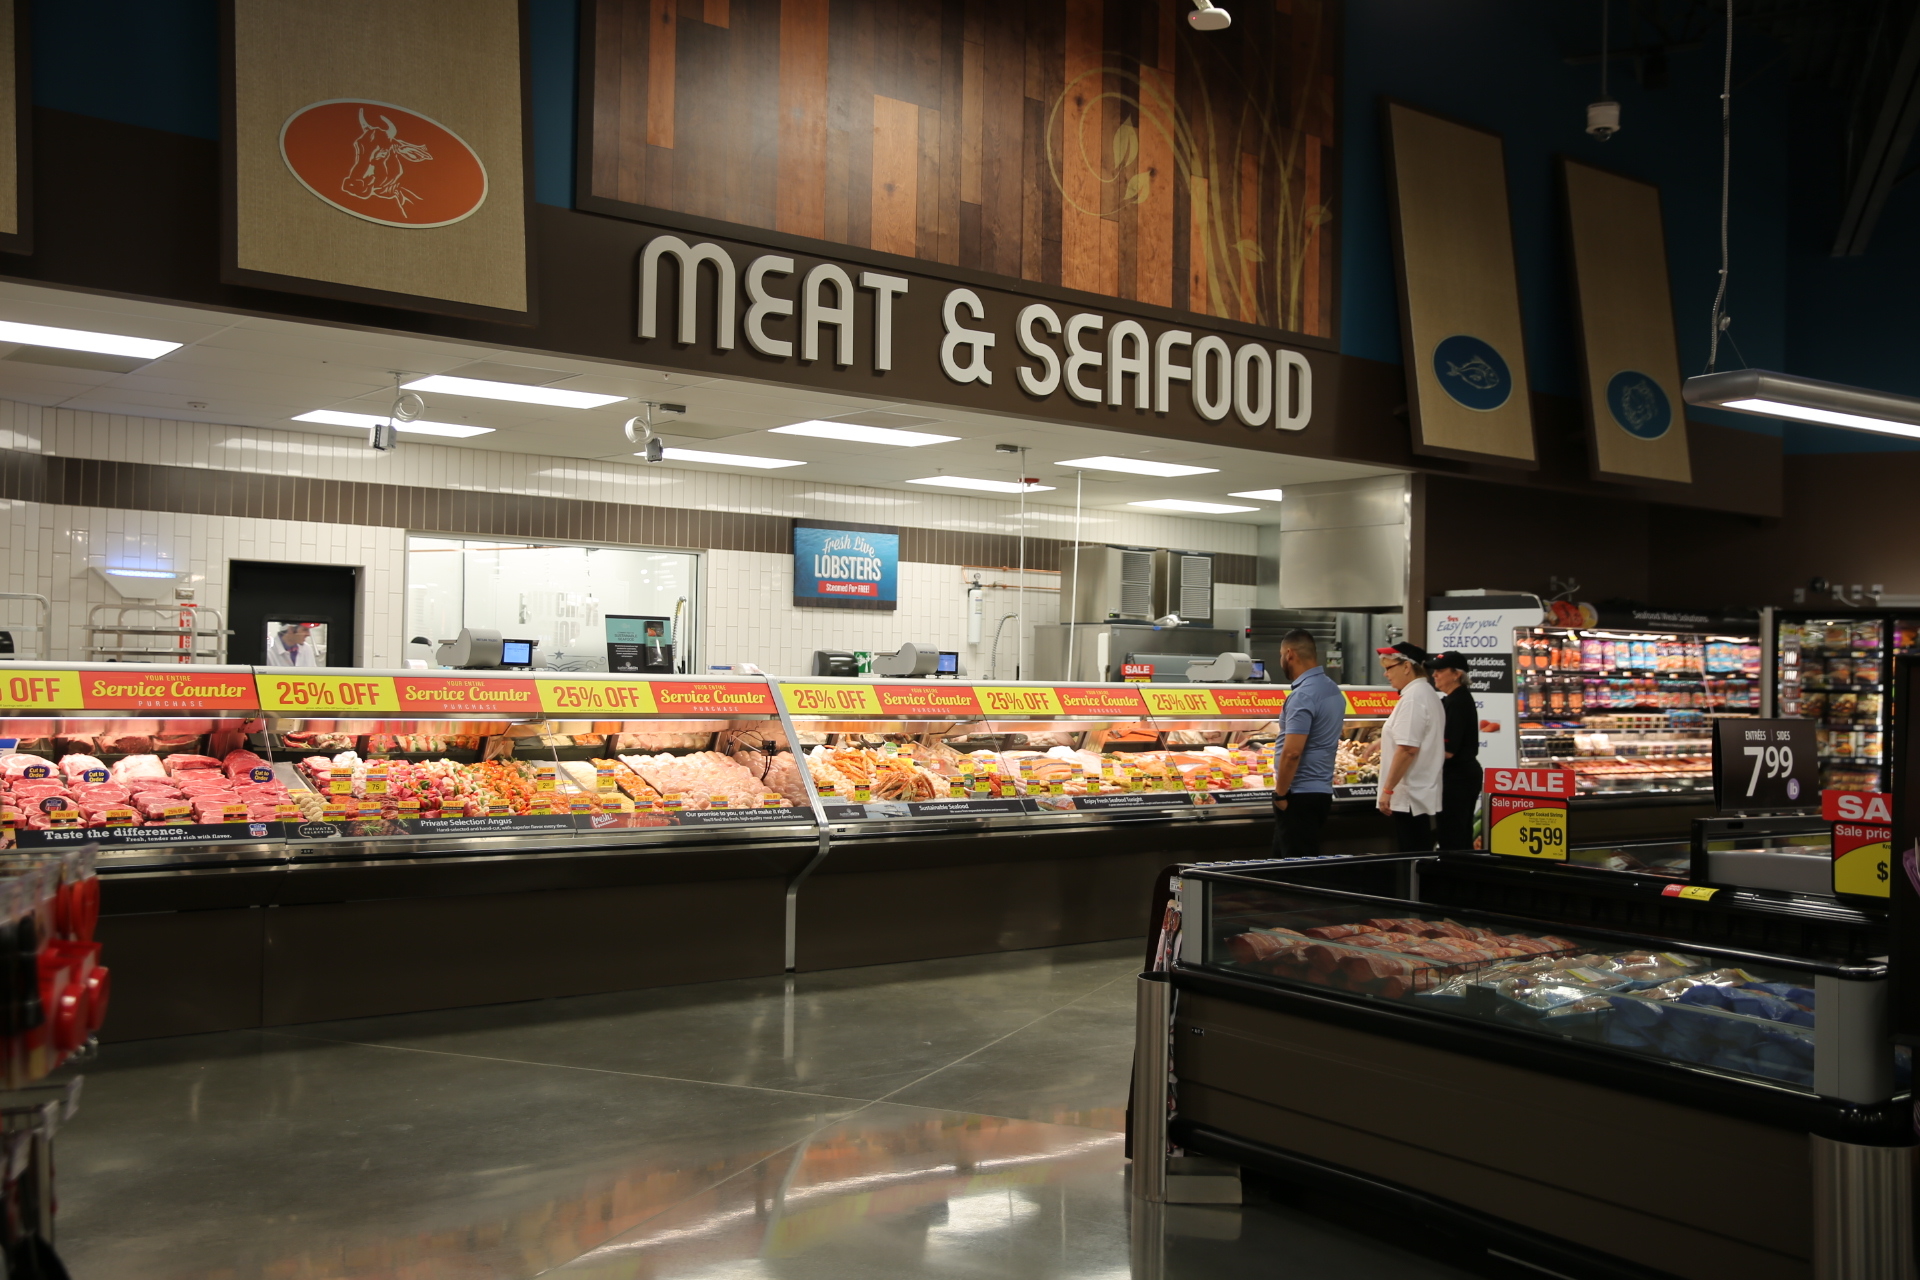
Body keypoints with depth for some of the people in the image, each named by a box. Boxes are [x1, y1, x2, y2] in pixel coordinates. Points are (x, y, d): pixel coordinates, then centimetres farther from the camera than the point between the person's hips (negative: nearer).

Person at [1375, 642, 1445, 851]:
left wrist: (1387, 789, -18)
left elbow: (1408, 749, -21)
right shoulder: (1428, 694, 16)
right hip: (1423, 793, 10)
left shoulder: (1413, 698, -14)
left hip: (1409, 796, -10)